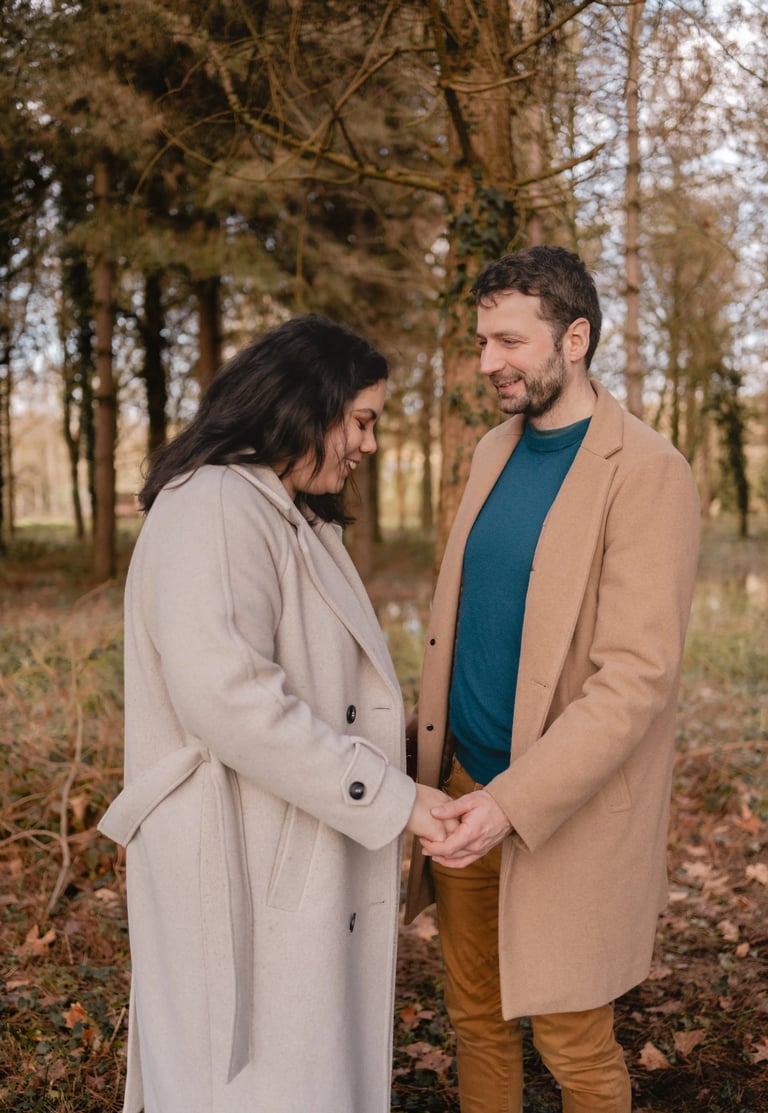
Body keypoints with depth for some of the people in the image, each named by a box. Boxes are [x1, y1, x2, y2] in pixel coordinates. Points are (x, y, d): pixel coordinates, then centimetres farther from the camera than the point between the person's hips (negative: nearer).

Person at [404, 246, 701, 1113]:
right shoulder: (494, 453, 7)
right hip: (464, 786, 6)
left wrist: (513, 803, -27)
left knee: (571, 1041, 8)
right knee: (475, 1014, 18)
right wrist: (439, 767, 8)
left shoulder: (648, 473, -16)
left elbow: (636, 679, -22)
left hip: (569, 809, -6)